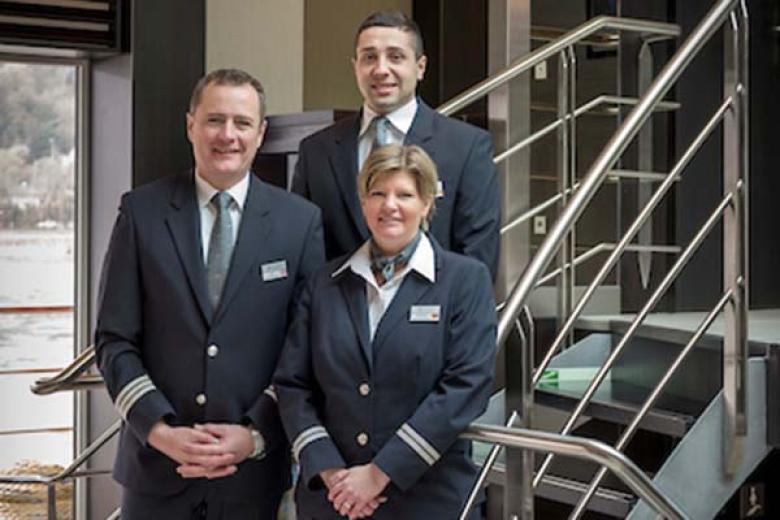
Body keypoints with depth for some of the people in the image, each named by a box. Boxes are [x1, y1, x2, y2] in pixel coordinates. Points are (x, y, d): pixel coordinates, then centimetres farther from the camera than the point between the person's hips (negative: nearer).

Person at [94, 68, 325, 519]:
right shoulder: (142, 211, 1)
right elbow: (114, 340, 0)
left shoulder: (300, 221, 0)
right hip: (158, 465, 0)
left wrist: (256, 434, -10)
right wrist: (159, 430, -11)